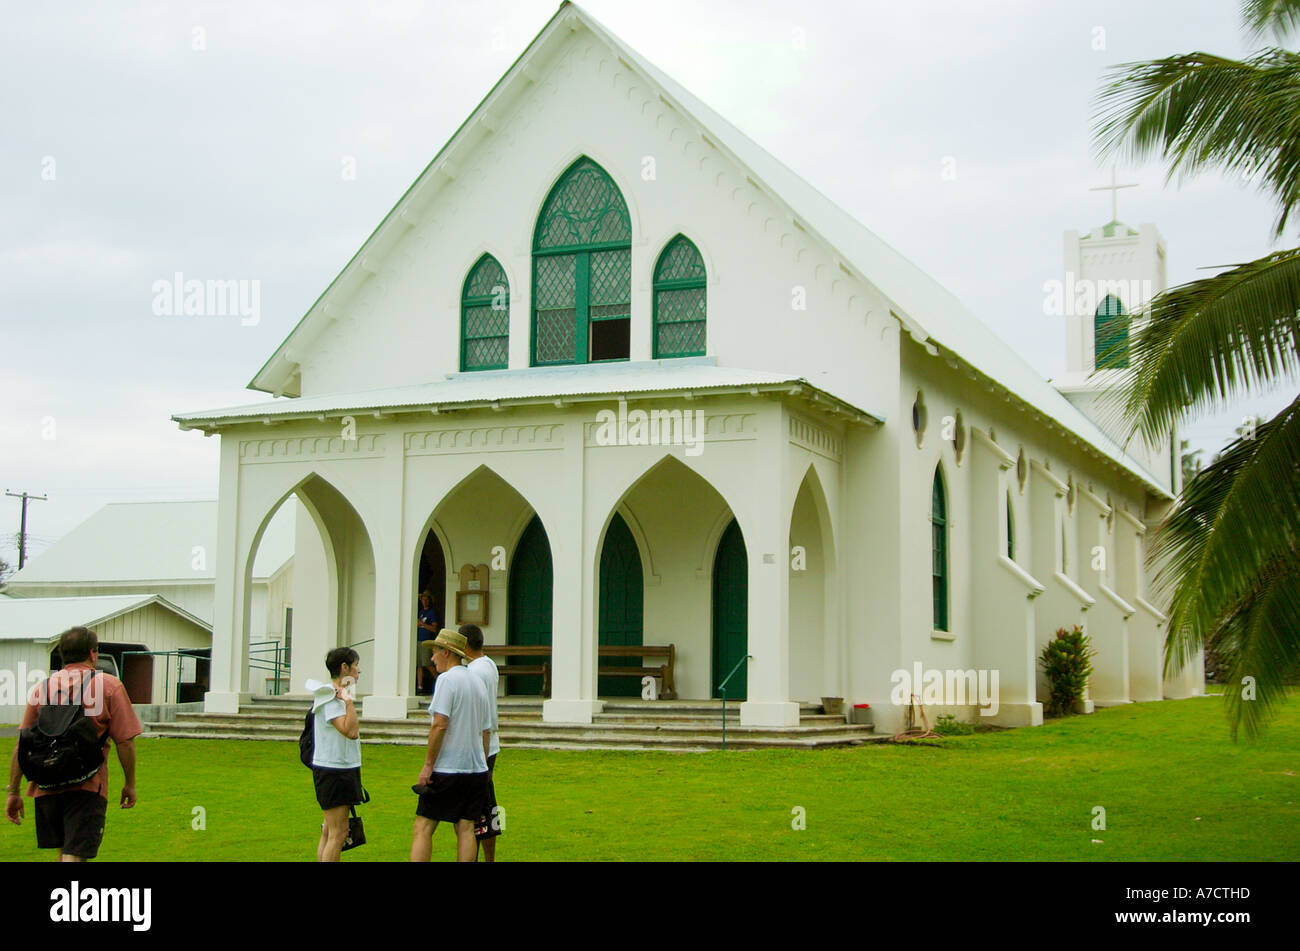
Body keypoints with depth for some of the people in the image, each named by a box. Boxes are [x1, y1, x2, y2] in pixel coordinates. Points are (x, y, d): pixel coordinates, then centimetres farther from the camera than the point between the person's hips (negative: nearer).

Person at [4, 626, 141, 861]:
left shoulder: (43, 688, 9)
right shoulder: (109, 686, -1)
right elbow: (125, 743, -4)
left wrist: (13, 791, 13)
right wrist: (130, 784, 8)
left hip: (46, 787, 4)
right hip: (87, 787, -4)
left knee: (64, 850, 20)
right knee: (75, 855, -7)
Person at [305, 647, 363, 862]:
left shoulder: (337, 695, 14)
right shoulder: (331, 698, -16)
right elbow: (351, 731, -29)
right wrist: (349, 701, -25)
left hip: (342, 769, 11)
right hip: (333, 770, -11)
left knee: (330, 832, 13)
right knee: (338, 834, -10)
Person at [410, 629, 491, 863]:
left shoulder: (447, 679, -9)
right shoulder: (478, 683, 15)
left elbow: (440, 724, -17)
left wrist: (428, 765, -14)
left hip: (447, 769, -7)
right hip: (476, 769, 7)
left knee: (423, 828, -3)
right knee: (466, 828, 7)